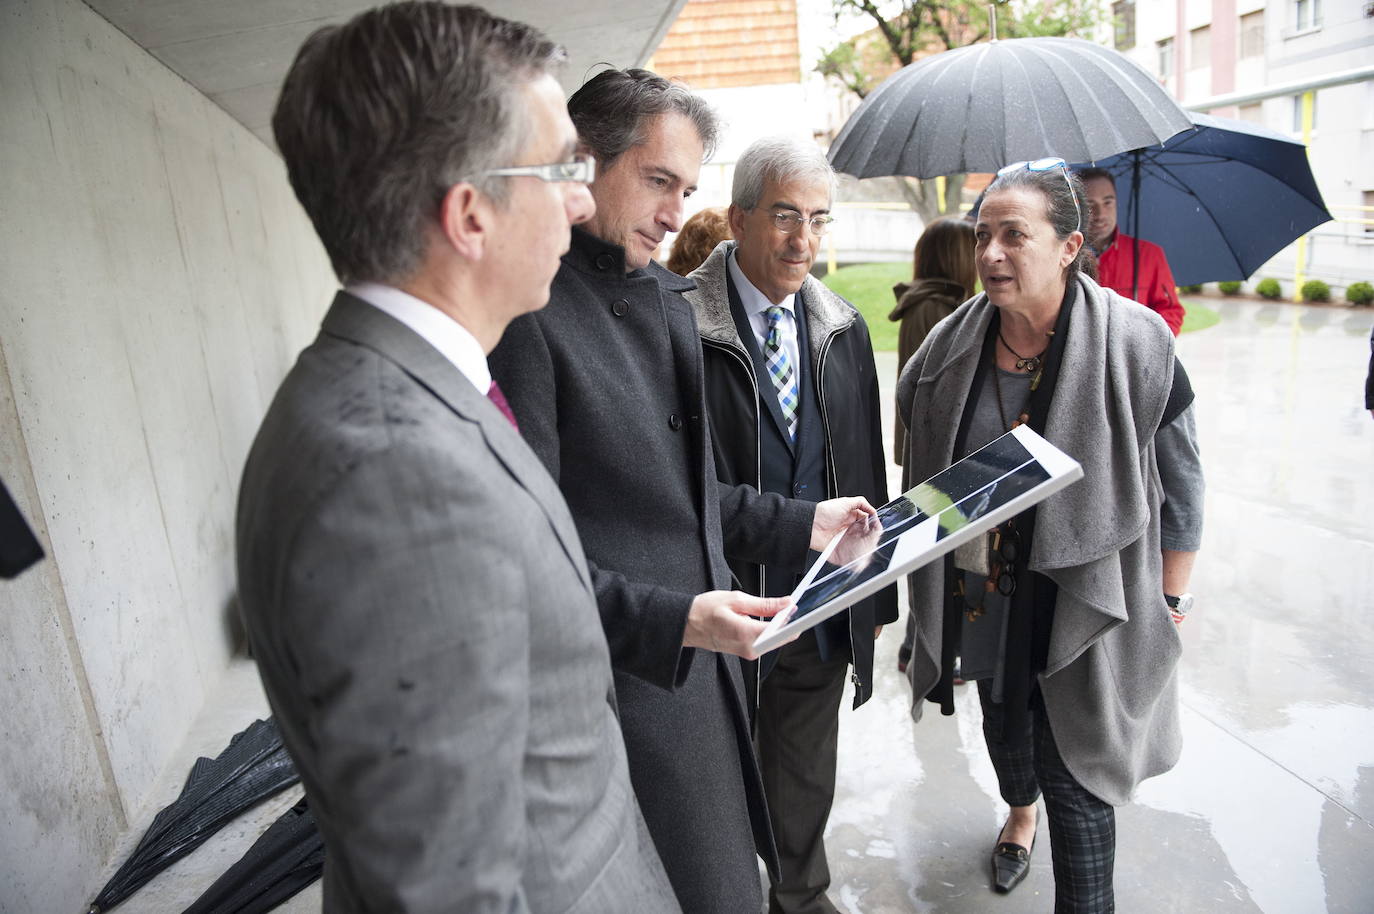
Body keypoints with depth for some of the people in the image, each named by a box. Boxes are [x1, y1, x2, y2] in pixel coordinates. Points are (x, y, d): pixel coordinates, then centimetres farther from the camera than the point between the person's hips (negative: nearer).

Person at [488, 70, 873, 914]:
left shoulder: (667, 297, 10)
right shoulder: (528, 313, -18)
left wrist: (800, 523, 10)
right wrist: (670, 620, -25)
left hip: (703, 660, 8)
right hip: (629, 681, -8)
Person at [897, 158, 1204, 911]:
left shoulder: (1135, 344, -15)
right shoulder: (952, 344, -5)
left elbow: (1179, 488, -7)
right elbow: (921, 468, 8)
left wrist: (1169, 606, -5)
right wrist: (924, 579, 10)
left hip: (1086, 605, -4)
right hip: (981, 600, 4)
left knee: (1073, 775, 2)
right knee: (1003, 724, 26)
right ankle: (1020, 812, 57)